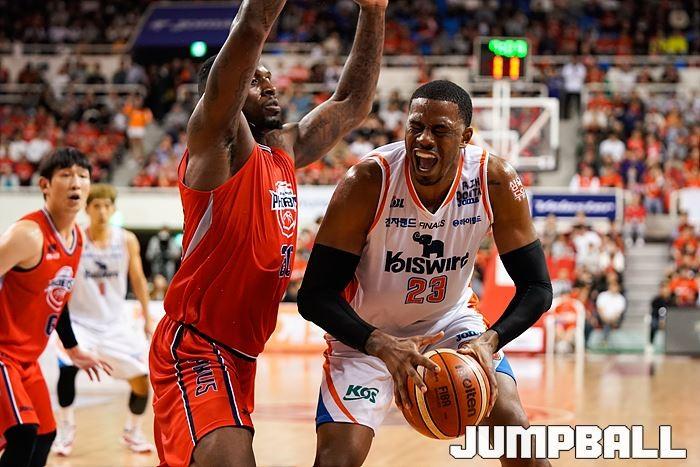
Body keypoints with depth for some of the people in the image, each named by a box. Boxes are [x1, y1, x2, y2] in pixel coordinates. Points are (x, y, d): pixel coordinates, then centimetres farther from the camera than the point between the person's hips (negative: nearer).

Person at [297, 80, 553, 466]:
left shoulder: (496, 182, -20)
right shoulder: (369, 181, -28)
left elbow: (536, 287, -13)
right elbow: (314, 294, -24)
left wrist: (490, 340, -31)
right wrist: (381, 345, -39)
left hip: (451, 318, 2)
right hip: (368, 332, -2)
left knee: (512, 425, -12)